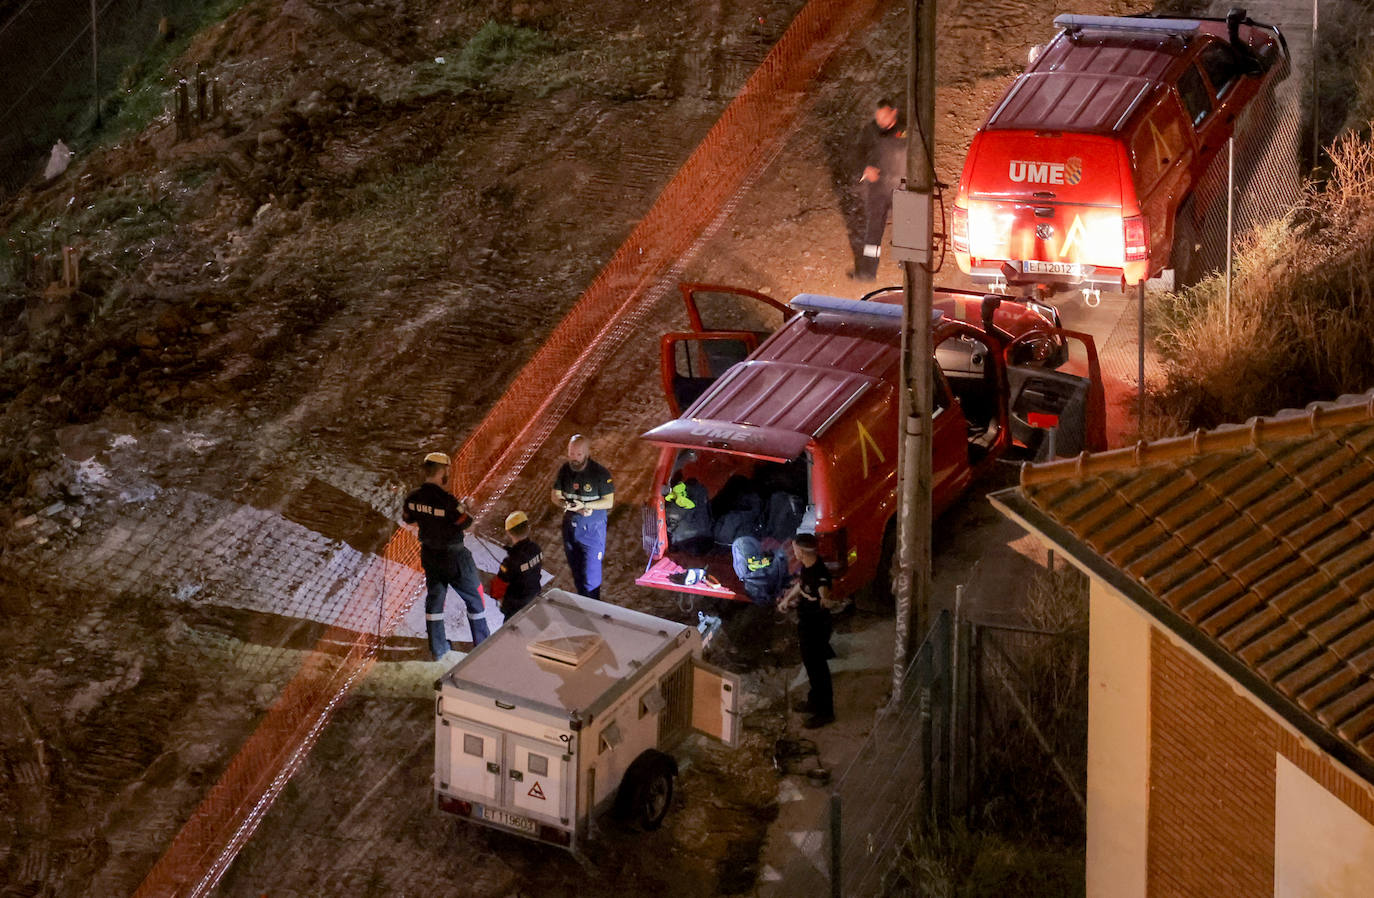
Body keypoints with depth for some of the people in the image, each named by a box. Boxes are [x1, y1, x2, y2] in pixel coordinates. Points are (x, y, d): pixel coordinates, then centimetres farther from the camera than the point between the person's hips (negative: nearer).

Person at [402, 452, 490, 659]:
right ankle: (482, 644, 23)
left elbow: (407, 518, 8)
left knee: (434, 597, 18)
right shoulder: (447, 501, -29)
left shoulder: (414, 498, -9)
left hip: (429, 554, 6)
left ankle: (437, 648, 25)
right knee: (474, 597, 13)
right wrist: (465, 508, -1)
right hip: (453, 557, -6)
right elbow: (465, 522, -19)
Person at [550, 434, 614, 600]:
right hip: (570, 527, 5)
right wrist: (569, 506, -19)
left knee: (590, 576, -7)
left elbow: (609, 502, -14)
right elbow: (556, 496, 2)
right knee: (576, 572, 18)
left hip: (592, 530, -5)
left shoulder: (600, 473, -18)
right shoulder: (565, 470, -4)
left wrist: (585, 505, -27)